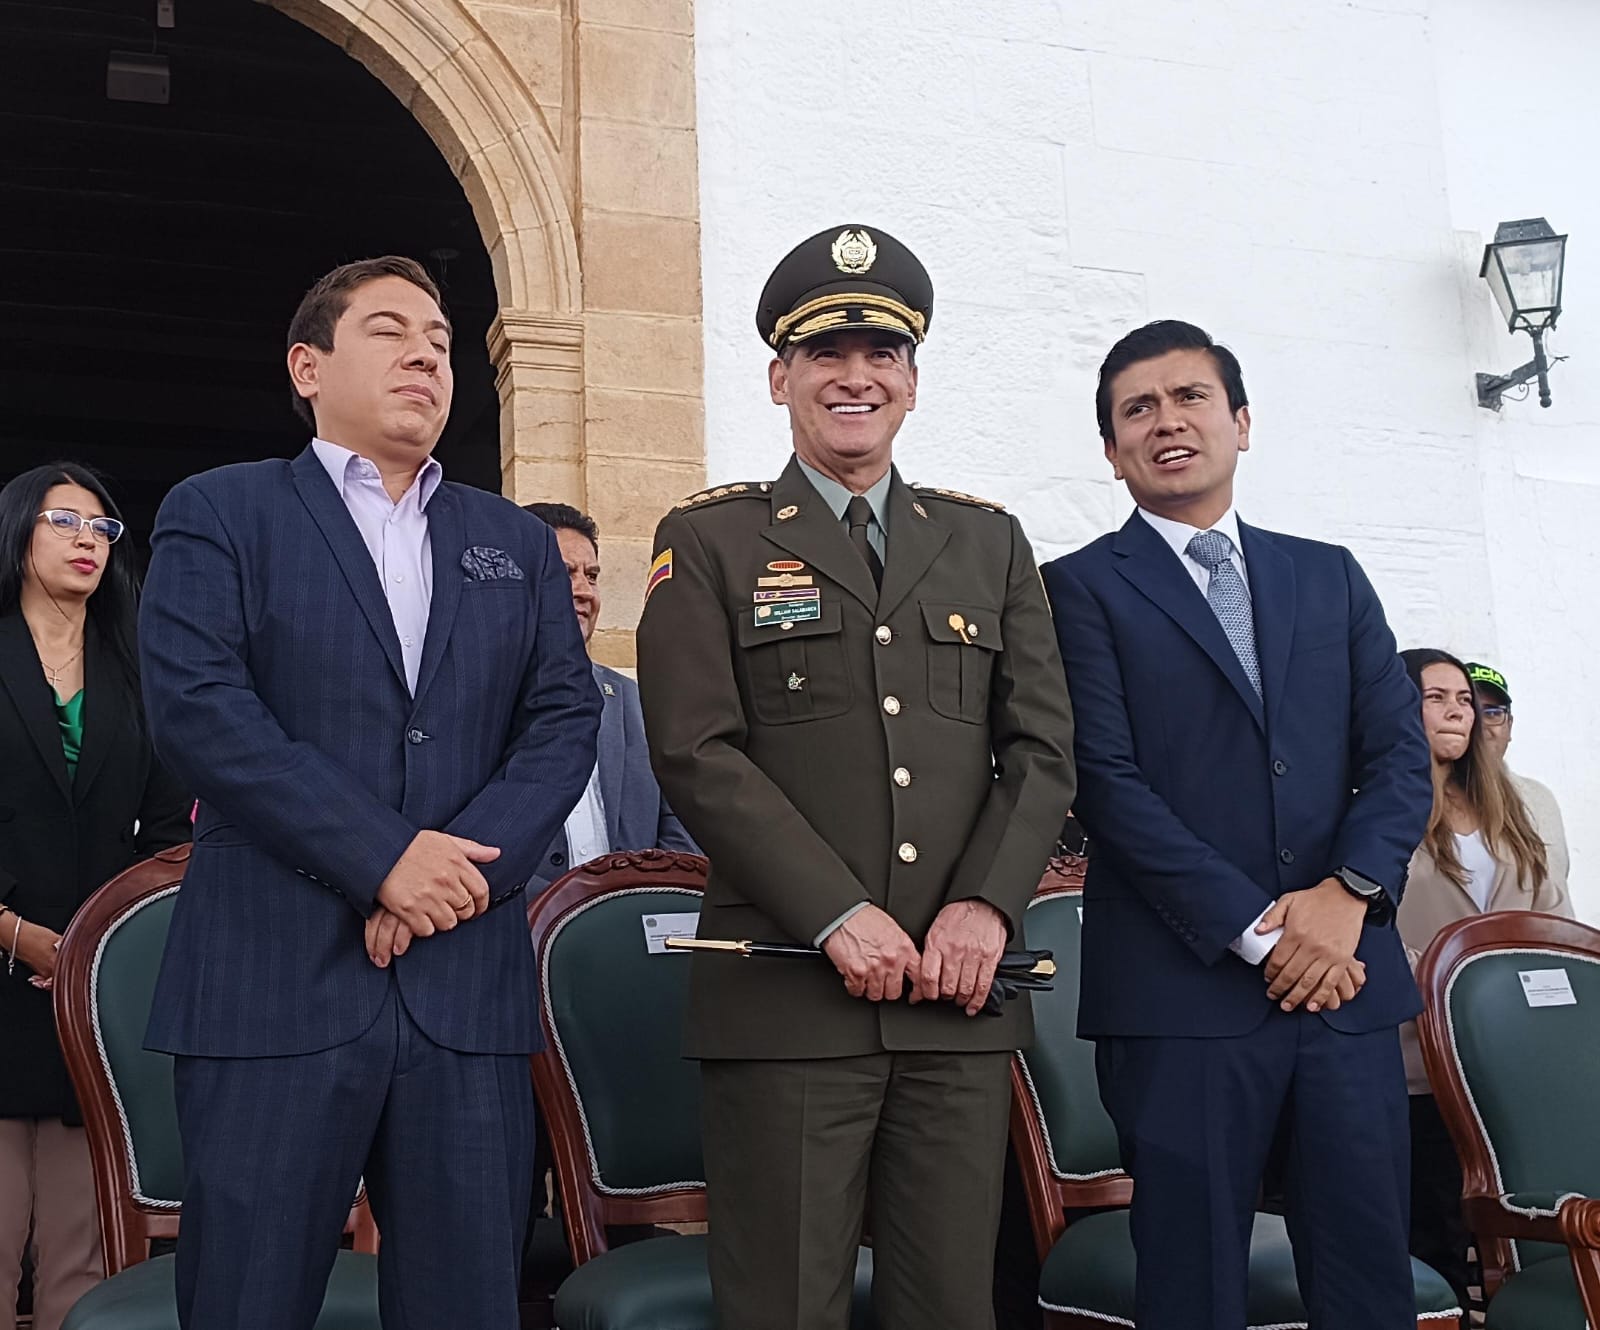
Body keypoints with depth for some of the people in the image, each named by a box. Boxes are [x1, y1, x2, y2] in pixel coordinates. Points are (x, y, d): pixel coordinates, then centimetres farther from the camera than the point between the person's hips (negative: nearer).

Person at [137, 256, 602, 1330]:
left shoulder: (518, 544, 19)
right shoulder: (219, 513, 7)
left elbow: (566, 717, 8)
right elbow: (195, 704, -7)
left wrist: (470, 860, -9)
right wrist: (382, 858, -13)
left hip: (468, 985, 3)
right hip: (274, 980, -3)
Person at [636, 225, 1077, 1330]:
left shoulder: (989, 542, 16)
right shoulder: (709, 541, 6)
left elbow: (1043, 749, 10)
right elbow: (698, 752, -5)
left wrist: (986, 906, -6)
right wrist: (840, 917, -12)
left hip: (961, 992, 3)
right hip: (788, 993, -3)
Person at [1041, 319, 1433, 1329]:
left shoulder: (1330, 576, 16)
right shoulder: (1083, 588, 3)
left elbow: (1401, 753, 10)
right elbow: (1108, 782, -6)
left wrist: (1350, 890, -8)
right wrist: (1256, 933, -11)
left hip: (1348, 978, 4)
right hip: (1185, 986, -3)